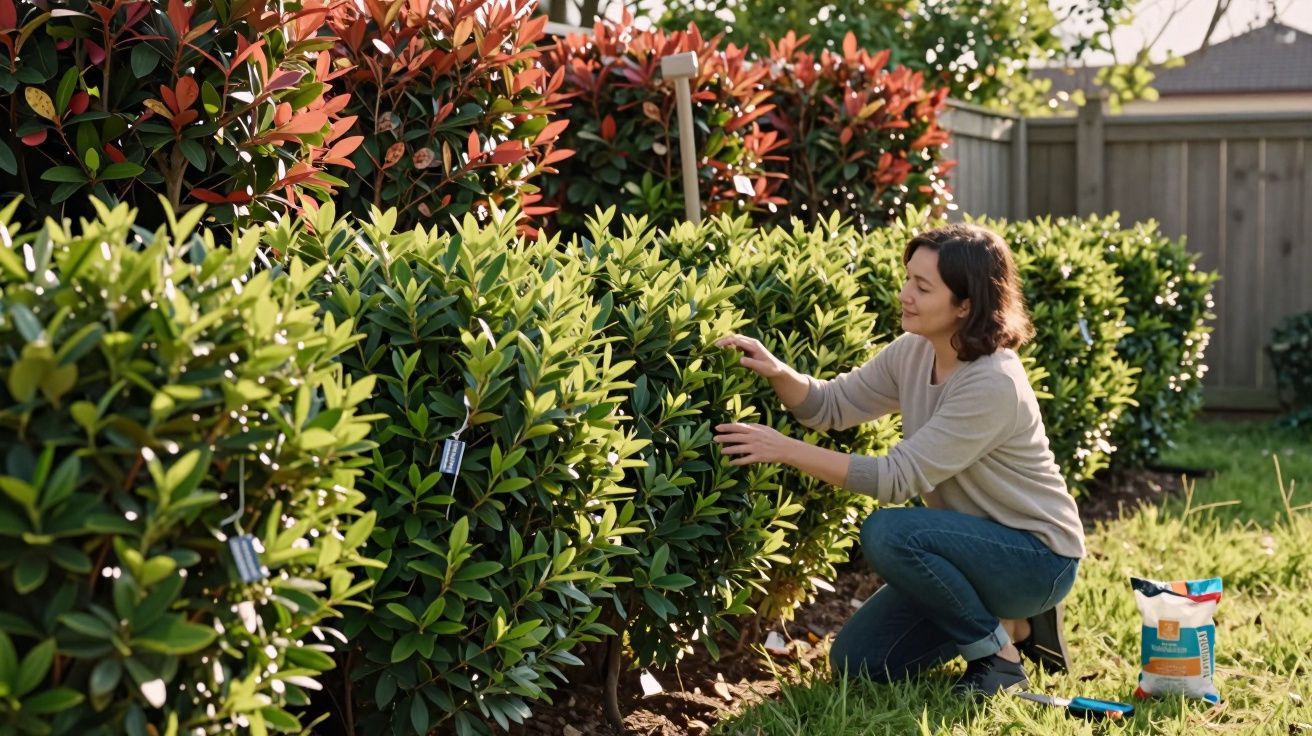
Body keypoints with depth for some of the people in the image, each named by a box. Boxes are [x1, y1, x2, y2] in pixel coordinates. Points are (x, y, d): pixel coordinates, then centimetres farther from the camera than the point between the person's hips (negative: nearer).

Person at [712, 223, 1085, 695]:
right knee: (856, 663, 2)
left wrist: (786, 450, -32)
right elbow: (831, 405, -2)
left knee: (888, 533, -32)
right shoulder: (914, 353, -4)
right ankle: (1009, 621, 16)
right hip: (976, 546, 8)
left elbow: (897, 477, -31)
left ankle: (999, 653, -9)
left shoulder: (993, 385, -29)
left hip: (1038, 556, -8)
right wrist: (777, 372, -23)